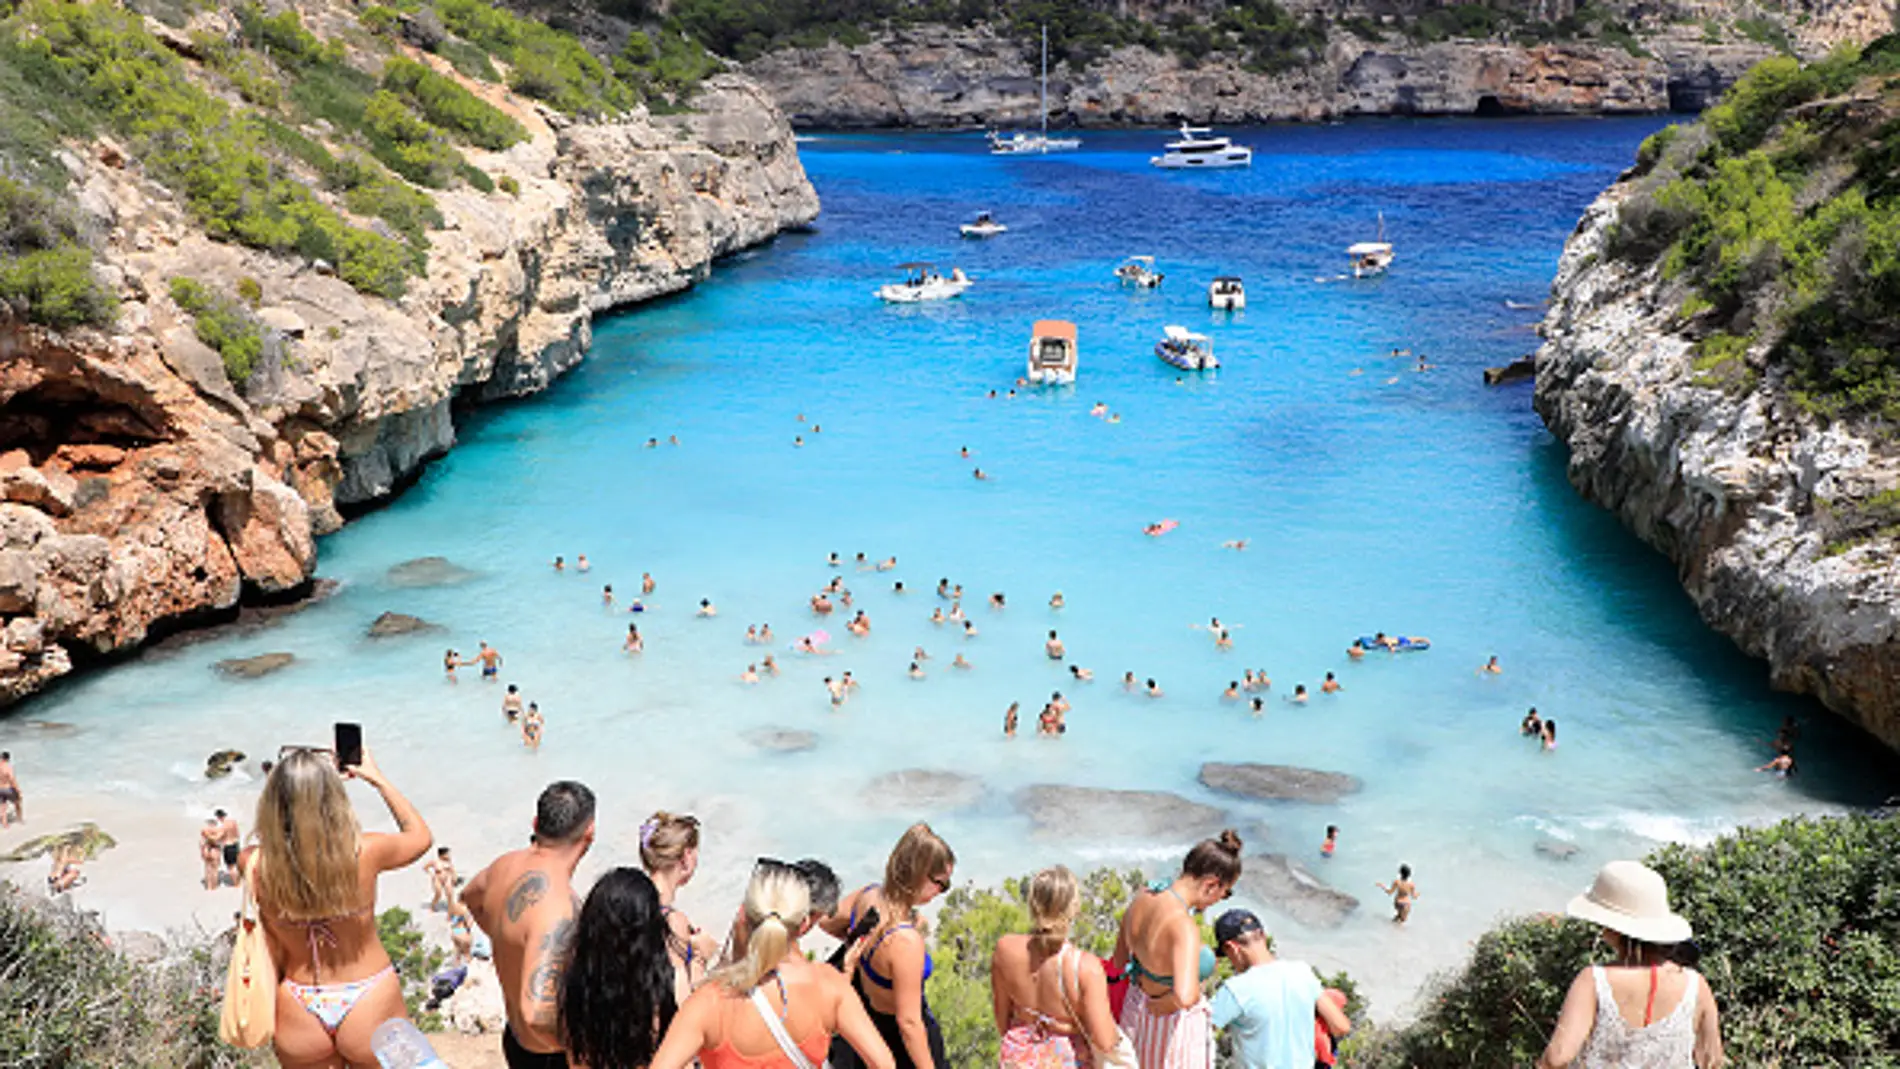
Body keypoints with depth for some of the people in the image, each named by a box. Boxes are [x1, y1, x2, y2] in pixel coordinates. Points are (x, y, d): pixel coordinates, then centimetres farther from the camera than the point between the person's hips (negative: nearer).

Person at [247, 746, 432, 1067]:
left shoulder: (255, 866, -17)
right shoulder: (365, 853, -20)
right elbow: (420, 836, 3)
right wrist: (378, 779, 10)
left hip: (300, 1018, 2)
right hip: (371, 1006, -1)